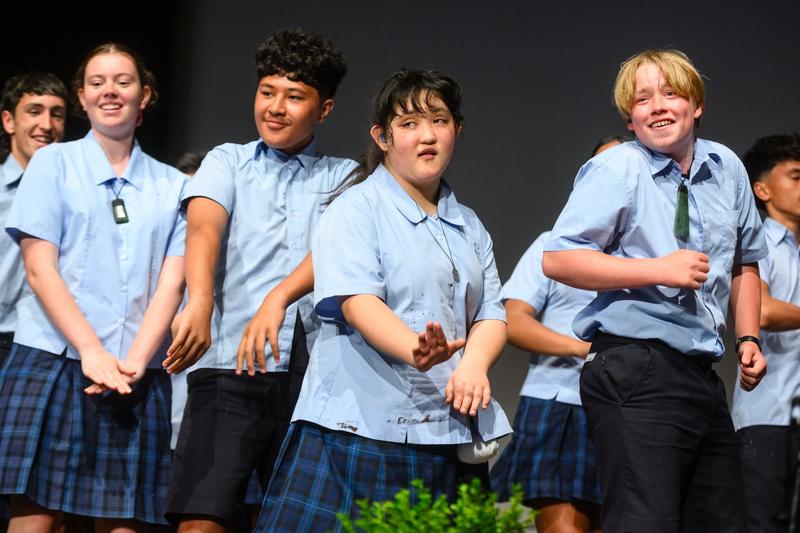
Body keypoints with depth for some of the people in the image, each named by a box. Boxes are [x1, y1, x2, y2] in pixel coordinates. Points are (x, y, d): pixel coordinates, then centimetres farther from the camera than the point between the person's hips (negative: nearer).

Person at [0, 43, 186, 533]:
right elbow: (40, 268, -1)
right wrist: (92, 352, -13)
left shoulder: (172, 185, 14)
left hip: (137, 375, 2)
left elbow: (172, 282, 5)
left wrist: (134, 361, -11)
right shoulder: (53, 164, 8)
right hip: (52, 361, -2)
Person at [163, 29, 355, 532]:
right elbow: (204, 225, -7)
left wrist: (277, 299, -24)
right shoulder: (228, 161, 13)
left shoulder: (345, 177, 13)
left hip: (313, 372, 1)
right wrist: (200, 301, -28)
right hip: (229, 365, -1)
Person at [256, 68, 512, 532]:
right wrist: (416, 351, -33)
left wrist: (474, 363, -11)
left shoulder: (469, 226, 20)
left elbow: (491, 314, 13)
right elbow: (356, 301, -15)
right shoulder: (356, 209, 0)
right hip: (364, 423, -5)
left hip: (450, 433, 6)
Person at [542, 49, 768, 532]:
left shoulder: (727, 168, 13)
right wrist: (660, 270, -19)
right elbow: (558, 259, -14)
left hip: (703, 377, 7)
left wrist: (748, 338, 14)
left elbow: (744, 262, 27)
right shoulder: (617, 168, -6)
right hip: (638, 376, -7)